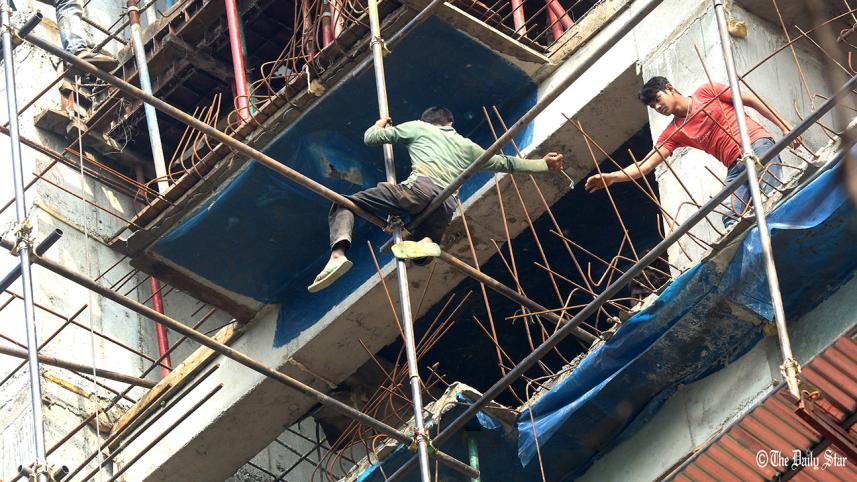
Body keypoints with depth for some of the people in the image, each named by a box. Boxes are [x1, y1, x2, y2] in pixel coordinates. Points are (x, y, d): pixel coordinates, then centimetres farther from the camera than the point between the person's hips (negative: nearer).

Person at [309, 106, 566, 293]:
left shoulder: (417, 128, 23)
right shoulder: (466, 146, 33)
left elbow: (370, 138, 22)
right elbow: (505, 163, 39)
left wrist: (380, 125, 46)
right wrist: (544, 164, 52)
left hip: (419, 189, -4)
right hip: (447, 207, 4)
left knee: (344, 205, 1)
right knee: (421, 257, 28)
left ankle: (338, 254, -31)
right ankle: (426, 243, -12)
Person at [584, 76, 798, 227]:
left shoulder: (706, 92, 6)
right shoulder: (674, 132, 13)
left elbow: (751, 100, 6)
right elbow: (645, 165, 6)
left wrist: (784, 127, -1)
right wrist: (611, 177, -9)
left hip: (757, 143, -4)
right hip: (736, 166, 4)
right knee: (731, 220, -17)